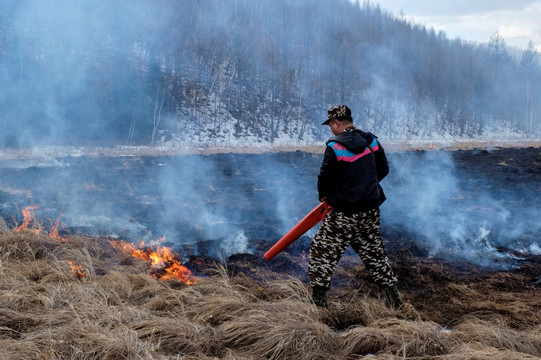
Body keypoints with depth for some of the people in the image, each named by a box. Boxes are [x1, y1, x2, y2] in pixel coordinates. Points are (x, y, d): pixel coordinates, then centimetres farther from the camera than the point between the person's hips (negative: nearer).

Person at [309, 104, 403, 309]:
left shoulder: (335, 147, -16)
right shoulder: (371, 141, 3)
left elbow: (325, 178, -11)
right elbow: (383, 169, 12)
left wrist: (324, 196, 9)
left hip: (345, 212, -6)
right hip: (371, 210, 6)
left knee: (322, 250, 6)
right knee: (374, 252, 19)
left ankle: (318, 300, 4)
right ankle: (394, 300, 22)